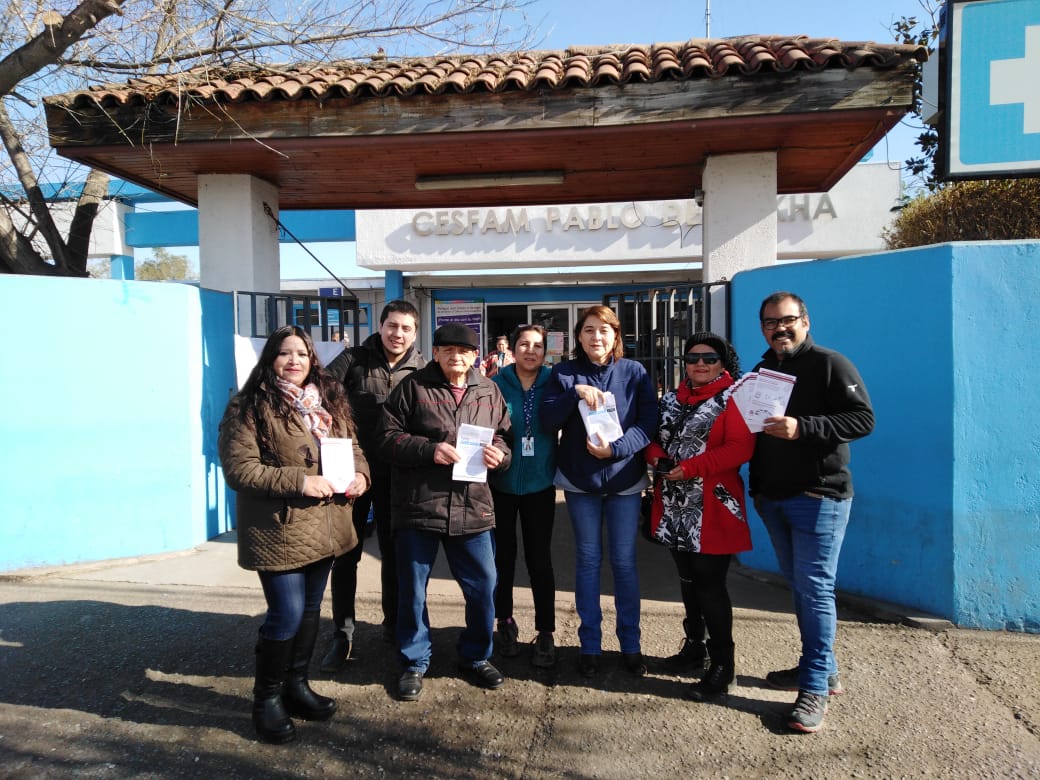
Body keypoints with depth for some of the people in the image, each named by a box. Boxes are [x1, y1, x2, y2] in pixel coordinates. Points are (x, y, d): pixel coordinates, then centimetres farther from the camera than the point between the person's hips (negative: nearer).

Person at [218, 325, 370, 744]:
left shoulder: (329, 400, 10)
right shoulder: (249, 407, -10)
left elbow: (352, 446, 17)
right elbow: (239, 469, -17)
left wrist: (359, 474, -5)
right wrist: (299, 481, -23)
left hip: (324, 527, 7)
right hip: (279, 531, -6)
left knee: (310, 609, 16)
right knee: (286, 614, -2)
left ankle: (296, 684, 35)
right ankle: (267, 698, 21)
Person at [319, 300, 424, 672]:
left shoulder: (421, 371, -1)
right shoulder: (354, 359, -4)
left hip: (395, 476, 1)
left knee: (394, 552, 14)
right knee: (346, 553, 6)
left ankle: (394, 623, 32)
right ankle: (342, 633, 19)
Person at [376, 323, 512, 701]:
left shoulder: (489, 392, 9)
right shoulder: (413, 387, -2)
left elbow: (504, 436, 16)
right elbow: (387, 438, -5)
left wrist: (500, 453, -7)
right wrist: (429, 449, -18)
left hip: (473, 507, 3)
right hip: (418, 506, -2)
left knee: (483, 586, 10)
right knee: (413, 590, 10)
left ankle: (475, 656, 33)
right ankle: (414, 662, 30)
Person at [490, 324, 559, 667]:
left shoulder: (552, 382, -2)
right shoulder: (497, 383, -4)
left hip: (539, 484, 0)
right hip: (501, 483, 0)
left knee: (539, 558, 4)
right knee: (503, 555, 13)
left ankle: (546, 633, 17)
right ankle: (505, 622, 31)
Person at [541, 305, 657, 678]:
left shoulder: (635, 373, -1)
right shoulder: (564, 373, 1)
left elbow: (649, 423, -8)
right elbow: (548, 420, -9)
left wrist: (616, 449, -22)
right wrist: (574, 392, -23)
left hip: (625, 479, 0)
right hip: (579, 479, 1)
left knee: (624, 561, 6)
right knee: (587, 560, 8)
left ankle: (630, 644, 21)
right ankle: (589, 644, 19)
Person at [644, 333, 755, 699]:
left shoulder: (732, 398, -6)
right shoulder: (671, 399, 14)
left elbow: (740, 447, -17)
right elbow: (654, 437, 16)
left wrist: (689, 468, -21)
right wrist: (657, 457, -8)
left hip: (712, 510, -6)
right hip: (676, 508, 7)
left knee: (710, 585, -3)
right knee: (688, 579, 17)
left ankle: (722, 664, 10)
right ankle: (694, 645, 33)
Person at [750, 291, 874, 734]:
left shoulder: (830, 364, -6)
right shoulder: (761, 372, 14)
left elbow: (863, 419, -15)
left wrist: (802, 427, -25)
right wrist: (757, 488, 5)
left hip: (819, 496, -7)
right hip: (772, 497, 7)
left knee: (814, 588, -6)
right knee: (798, 585, 14)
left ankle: (815, 688, 3)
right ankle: (823, 668, 28)